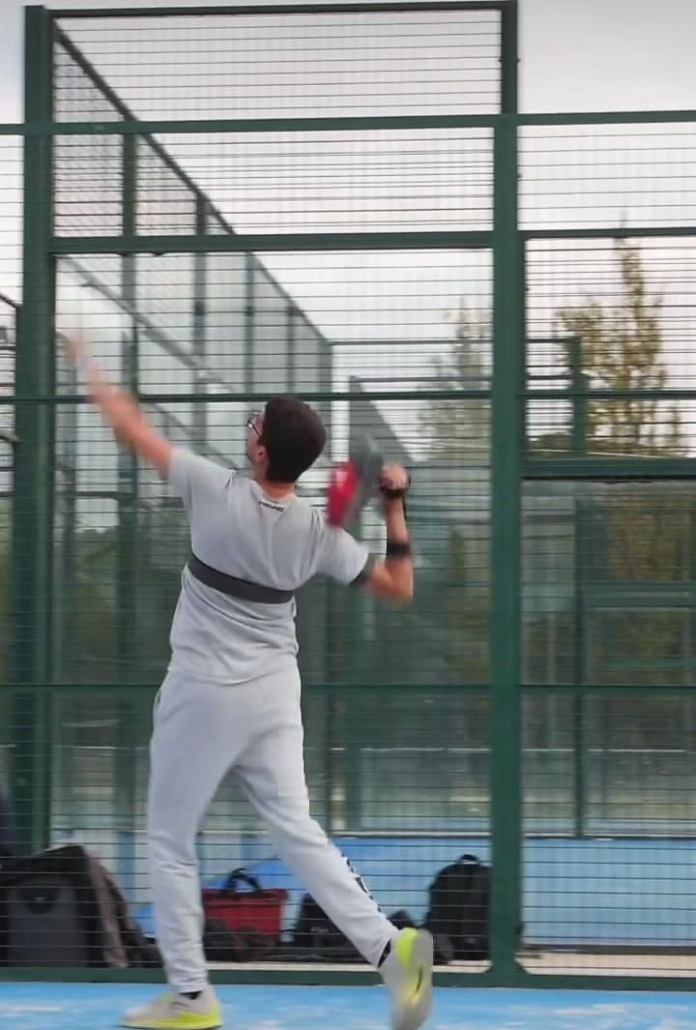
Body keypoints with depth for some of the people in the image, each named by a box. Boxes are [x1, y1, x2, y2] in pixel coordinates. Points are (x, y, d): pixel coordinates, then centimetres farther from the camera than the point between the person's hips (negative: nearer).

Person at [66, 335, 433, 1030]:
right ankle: (389, 946, -11)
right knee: (296, 831, 6)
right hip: (274, 693, 5)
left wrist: (85, 365, 7)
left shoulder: (218, 493, -17)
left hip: (203, 694, -5)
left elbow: (130, 428, -9)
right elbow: (398, 587, 4)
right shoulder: (320, 534, -5)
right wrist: (394, 507, 1)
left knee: (170, 840, 7)